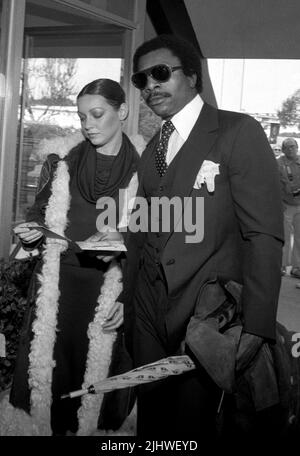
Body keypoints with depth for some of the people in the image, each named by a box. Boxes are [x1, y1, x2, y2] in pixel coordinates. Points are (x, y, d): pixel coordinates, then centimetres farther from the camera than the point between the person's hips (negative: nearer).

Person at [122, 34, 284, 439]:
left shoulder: (239, 132, -7)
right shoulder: (152, 148, 14)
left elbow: (264, 235, -13)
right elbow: (142, 232, 14)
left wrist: (254, 329, -17)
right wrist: (126, 301, 11)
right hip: (148, 315, 6)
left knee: (191, 428, 8)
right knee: (151, 423, 17)